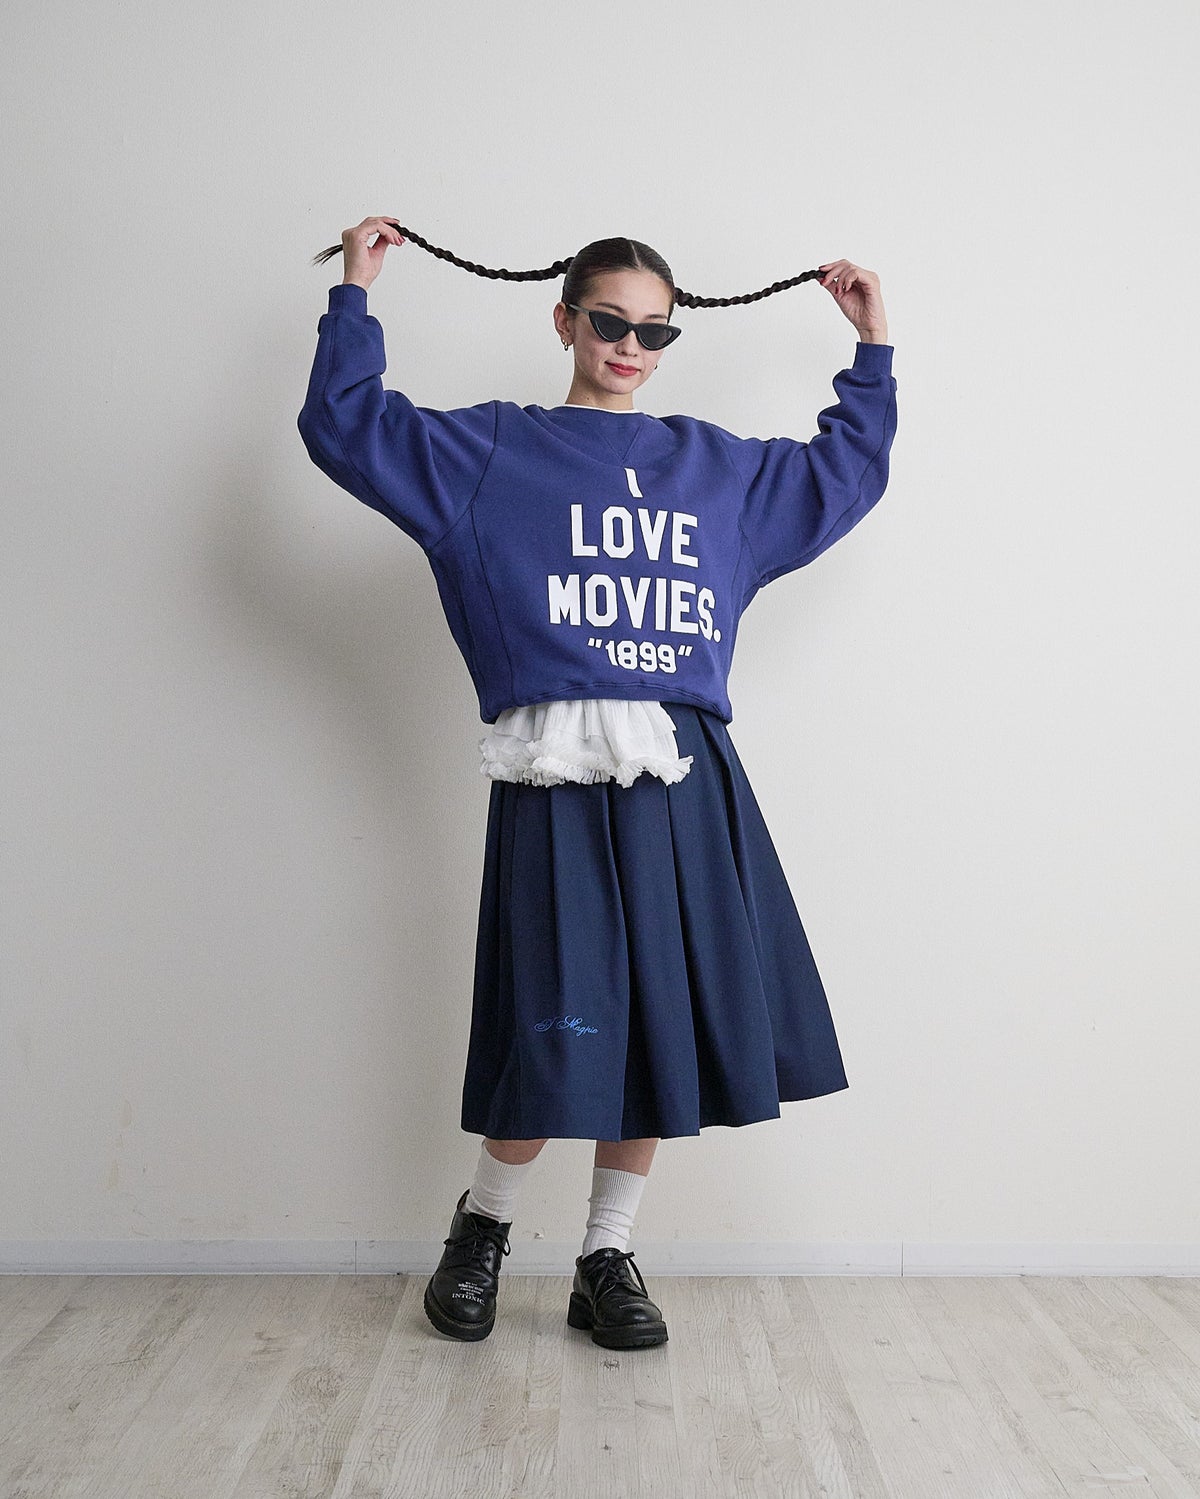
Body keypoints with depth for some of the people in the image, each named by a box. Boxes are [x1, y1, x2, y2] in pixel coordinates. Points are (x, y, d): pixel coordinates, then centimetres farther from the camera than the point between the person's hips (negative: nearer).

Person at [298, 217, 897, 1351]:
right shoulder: (488, 451, 11)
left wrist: (870, 346, 30)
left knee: (660, 1030, 6)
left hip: (687, 786, 4)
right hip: (556, 782, -4)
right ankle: (481, 1225, 26)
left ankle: (606, 1260, 25)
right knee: (556, 1041, -4)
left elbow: (850, 468, 32)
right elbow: (343, 426, 8)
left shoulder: (722, 467, 20)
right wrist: (354, 295, 8)